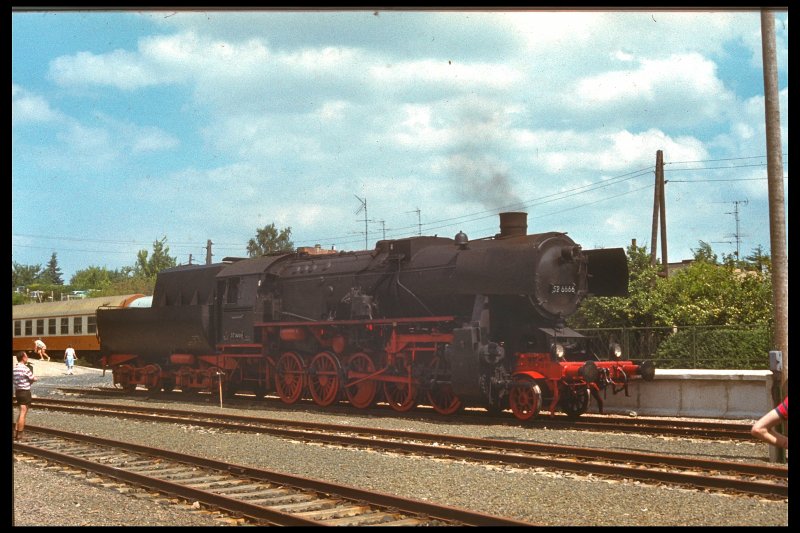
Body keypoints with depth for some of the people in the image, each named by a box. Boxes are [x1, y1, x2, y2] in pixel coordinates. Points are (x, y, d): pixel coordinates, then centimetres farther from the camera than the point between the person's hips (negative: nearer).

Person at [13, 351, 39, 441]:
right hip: (25, 392, -8)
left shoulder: (14, 368, 7)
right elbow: (33, 379, -10)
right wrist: (36, 378, 13)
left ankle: (15, 432, 16)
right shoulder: (25, 369, -18)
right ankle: (19, 435, 1)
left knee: (22, 413, 18)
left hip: (18, 391, 8)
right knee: (23, 413, -1)